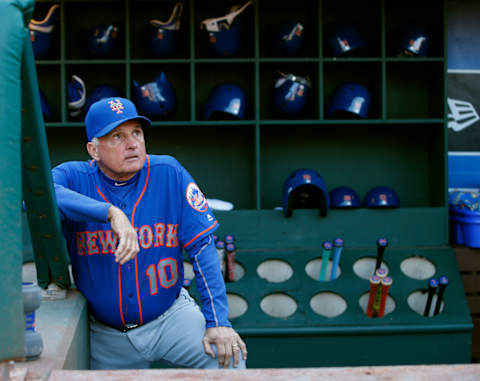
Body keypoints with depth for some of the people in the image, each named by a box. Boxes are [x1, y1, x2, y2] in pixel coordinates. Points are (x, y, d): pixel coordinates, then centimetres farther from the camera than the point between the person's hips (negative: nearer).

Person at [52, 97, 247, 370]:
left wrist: (218, 321, -16)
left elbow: (202, 246, -9)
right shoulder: (75, 177, -8)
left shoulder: (169, 173, -7)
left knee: (229, 357, -22)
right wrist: (111, 213, -41)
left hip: (170, 316, -1)